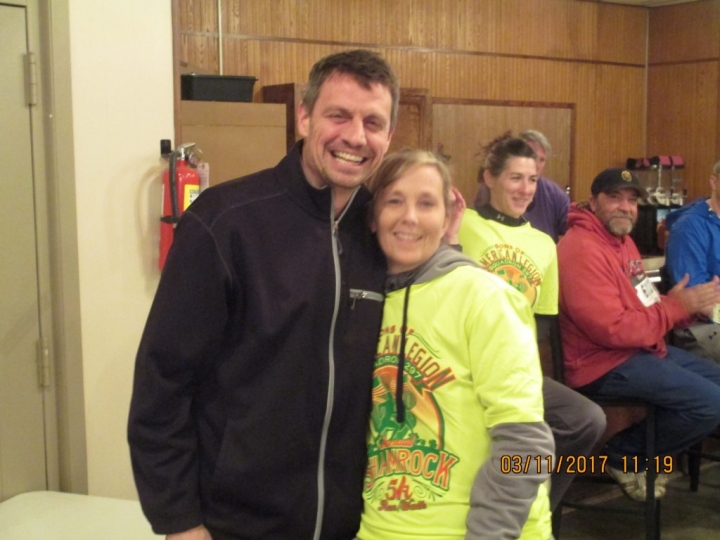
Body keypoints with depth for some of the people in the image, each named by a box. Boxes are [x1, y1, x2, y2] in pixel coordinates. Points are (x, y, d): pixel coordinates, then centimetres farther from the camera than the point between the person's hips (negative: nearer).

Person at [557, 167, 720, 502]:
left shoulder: (622, 240, 13)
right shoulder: (582, 250, -21)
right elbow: (613, 329, -26)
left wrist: (691, 304, -1)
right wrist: (678, 307, -17)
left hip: (643, 349, 11)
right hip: (605, 366, -11)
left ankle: (652, 451, 19)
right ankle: (627, 458, 0)